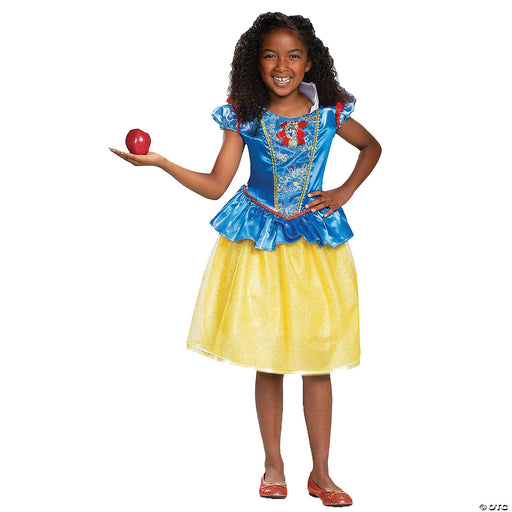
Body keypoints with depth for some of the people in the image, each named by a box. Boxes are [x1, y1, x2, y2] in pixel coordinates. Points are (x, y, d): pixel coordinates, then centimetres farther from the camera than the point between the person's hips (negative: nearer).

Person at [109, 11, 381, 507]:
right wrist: (158, 161, -16)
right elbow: (215, 184, -6)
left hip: (315, 240, 0)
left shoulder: (329, 114, -3)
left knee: (317, 362, 2)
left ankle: (320, 473, 14)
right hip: (258, 243, 0)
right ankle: (273, 465, 22)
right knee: (267, 360, 5)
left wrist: (345, 192, 3)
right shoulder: (244, 116, -4)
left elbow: (372, 147, 16)